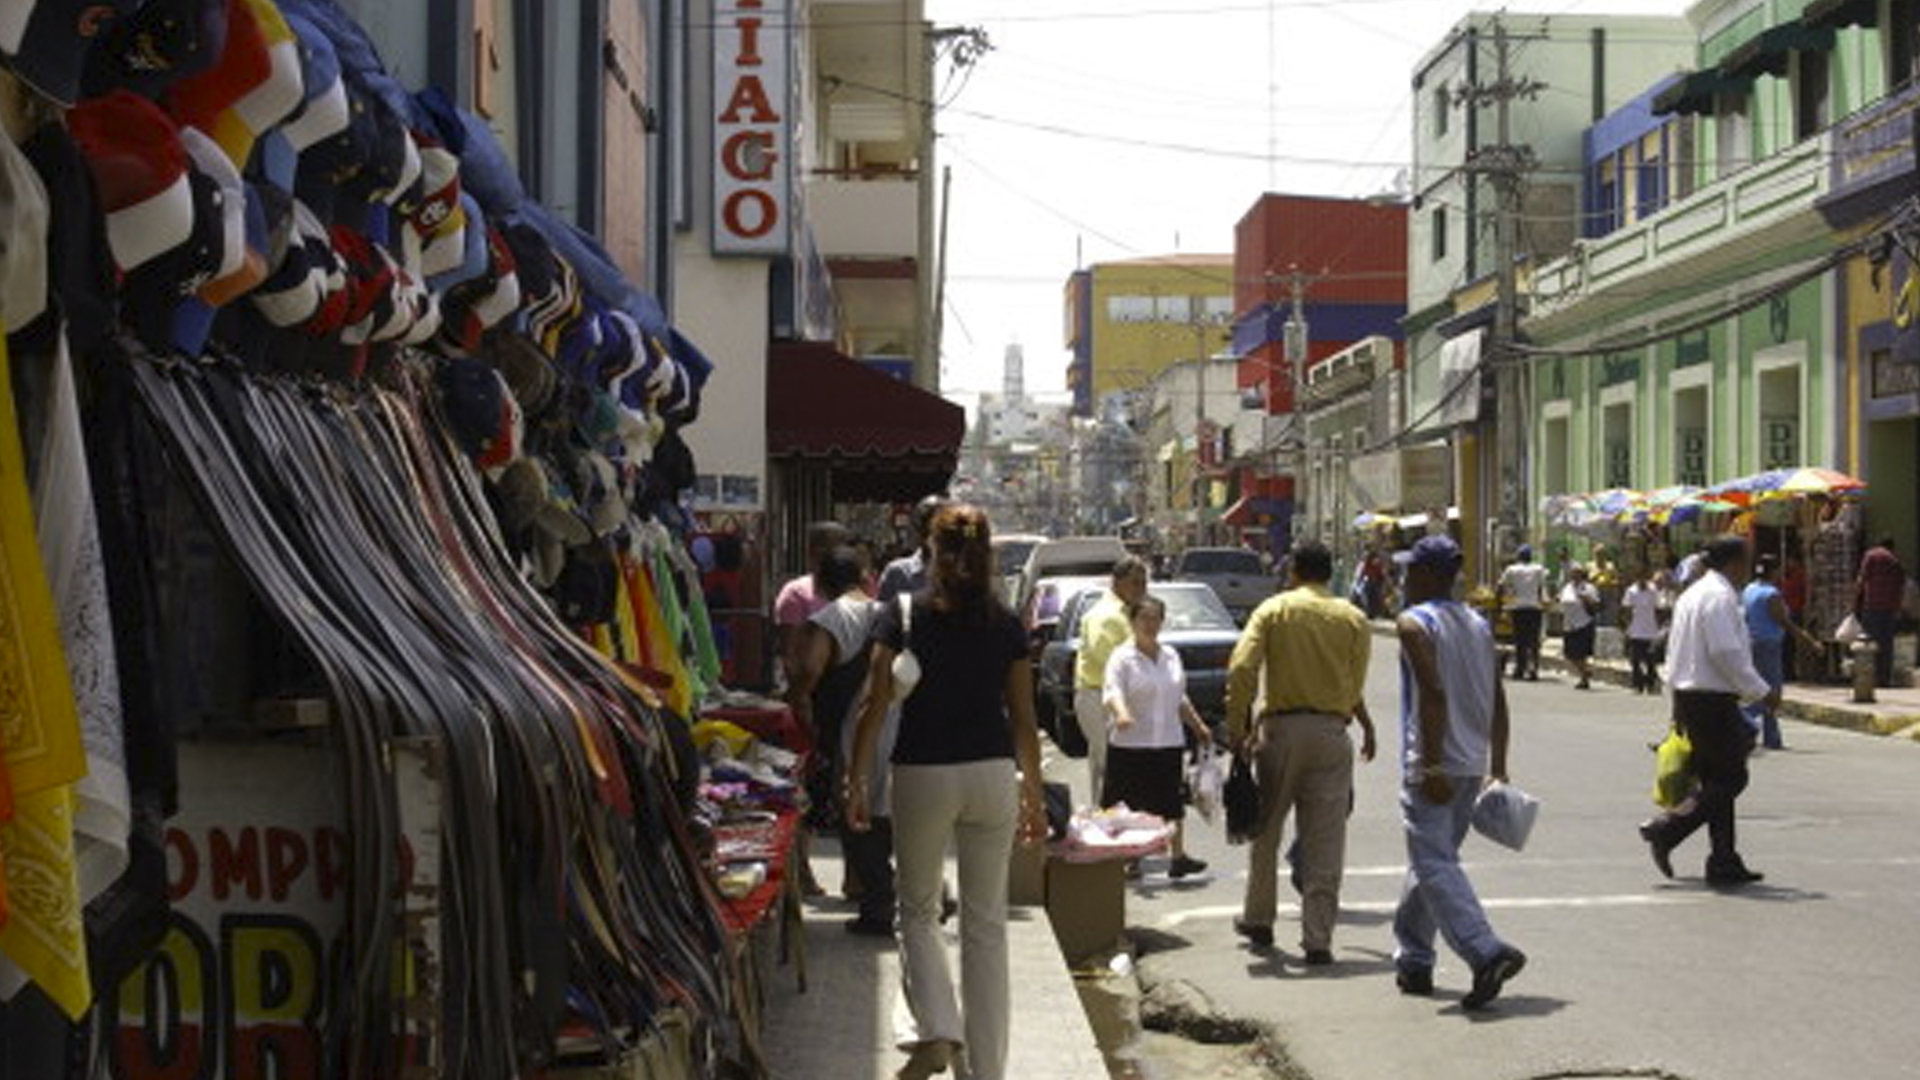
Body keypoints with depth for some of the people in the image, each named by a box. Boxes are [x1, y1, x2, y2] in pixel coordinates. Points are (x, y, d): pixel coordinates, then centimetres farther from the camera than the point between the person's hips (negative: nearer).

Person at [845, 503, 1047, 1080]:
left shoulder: (901, 616, -3)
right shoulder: (1006, 625, 4)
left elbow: (875, 707, -6)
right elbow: (1024, 720, 6)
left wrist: (857, 782, 1)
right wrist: (1033, 797, 14)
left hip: (923, 774, -2)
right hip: (993, 774, 2)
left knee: (918, 909, 16)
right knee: (986, 922, 8)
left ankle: (937, 1029, -4)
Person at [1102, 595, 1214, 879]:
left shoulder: (1171, 655, 14)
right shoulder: (1122, 657, -6)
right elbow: (1112, 690, -22)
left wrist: (1198, 726, 25)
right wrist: (1121, 713, -41)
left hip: (1168, 743, 5)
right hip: (1129, 746, -5)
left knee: (1171, 802, 6)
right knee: (1122, 806, -3)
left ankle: (1179, 856, 12)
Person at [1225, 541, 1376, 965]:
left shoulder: (1273, 610, 1)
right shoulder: (1353, 619, 4)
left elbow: (1241, 669, -10)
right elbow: (1355, 687, 5)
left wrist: (1237, 729, -5)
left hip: (1281, 727, 0)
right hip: (1332, 732, 0)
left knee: (1265, 830, 16)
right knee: (1325, 841, 2)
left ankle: (1259, 919, 28)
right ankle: (1318, 940, -1)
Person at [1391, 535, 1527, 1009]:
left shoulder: (1415, 623, -9)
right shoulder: (1479, 625, 14)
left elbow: (1433, 694, -20)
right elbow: (1498, 702, 11)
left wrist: (1431, 766, -22)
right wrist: (1497, 769, 13)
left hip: (1433, 766, -8)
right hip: (1473, 765, 8)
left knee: (1435, 864, -9)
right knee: (1433, 859, 19)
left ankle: (1488, 952, -25)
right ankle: (1413, 960, 25)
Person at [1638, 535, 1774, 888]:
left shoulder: (1692, 594, 17)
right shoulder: (1720, 596, -13)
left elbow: (1673, 652, 20)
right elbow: (1726, 653, -21)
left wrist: (1678, 708, 23)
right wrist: (1761, 691, -14)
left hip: (1688, 696, 10)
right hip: (1713, 699, -10)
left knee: (1717, 779, 12)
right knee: (1731, 777, -4)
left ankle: (1724, 862, 12)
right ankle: (1665, 831, -8)